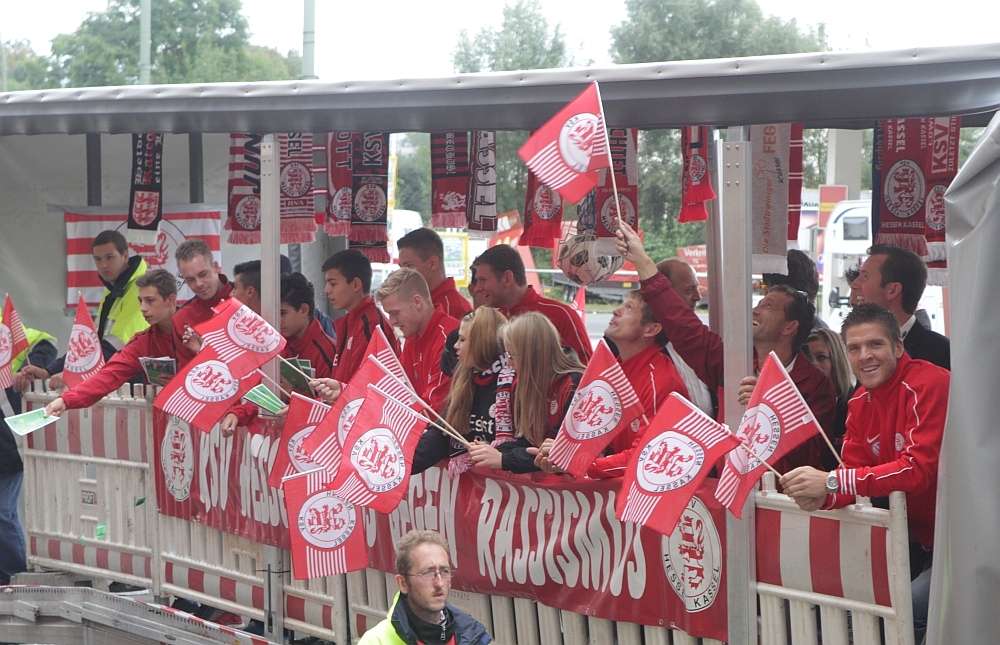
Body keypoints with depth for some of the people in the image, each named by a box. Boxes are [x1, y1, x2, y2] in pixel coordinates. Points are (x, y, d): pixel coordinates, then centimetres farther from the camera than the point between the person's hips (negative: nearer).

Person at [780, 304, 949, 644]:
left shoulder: (930, 384, -18)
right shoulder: (860, 403, 7)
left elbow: (920, 467, -27)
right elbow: (853, 471, 3)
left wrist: (832, 482, -32)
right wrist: (821, 496, -21)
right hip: (919, 537, 8)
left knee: (909, 610, -26)